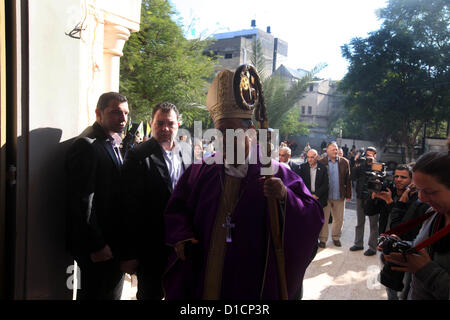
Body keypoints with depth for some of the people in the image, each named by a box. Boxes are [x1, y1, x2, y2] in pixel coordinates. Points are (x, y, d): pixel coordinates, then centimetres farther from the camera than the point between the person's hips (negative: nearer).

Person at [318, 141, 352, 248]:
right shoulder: (321, 162, -3)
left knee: (339, 219, 13)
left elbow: (348, 179, 4)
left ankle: (336, 237, 32)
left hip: (339, 196, 2)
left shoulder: (344, 162, 4)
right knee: (323, 218, 7)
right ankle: (322, 239, 20)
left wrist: (348, 194, 1)